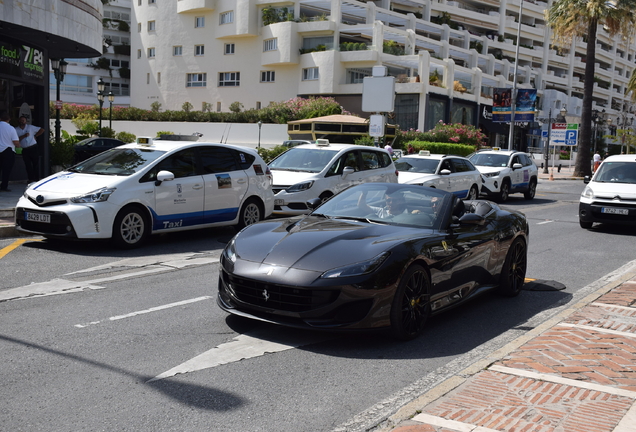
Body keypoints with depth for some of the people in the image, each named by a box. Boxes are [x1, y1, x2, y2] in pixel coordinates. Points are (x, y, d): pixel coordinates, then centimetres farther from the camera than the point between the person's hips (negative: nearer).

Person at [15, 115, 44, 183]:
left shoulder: (30, 127, 4)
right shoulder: (16, 130, 6)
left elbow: (42, 130, 7)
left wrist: (35, 136, 4)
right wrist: (24, 136, -15)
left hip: (33, 148, -2)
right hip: (24, 150, 2)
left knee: (35, 163, 0)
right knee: (28, 165, 0)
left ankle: (37, 179, 5)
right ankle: (31, 179, 3)